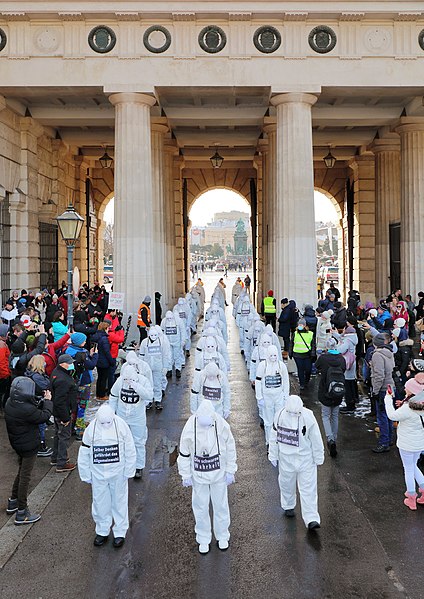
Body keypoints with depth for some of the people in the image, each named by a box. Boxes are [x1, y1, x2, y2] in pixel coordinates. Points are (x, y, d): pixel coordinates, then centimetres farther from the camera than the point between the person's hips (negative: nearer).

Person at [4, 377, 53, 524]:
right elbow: (45, 416, -17)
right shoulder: (26, 410, -32)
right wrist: (47, 401, -3)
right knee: (25, 477, 4)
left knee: (21, 472, 26)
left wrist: (41, 400, -3)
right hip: (29, 446, -8)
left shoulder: (10, 403, -7)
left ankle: (12, 503, 40)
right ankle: (21, 513, 15)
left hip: (17, 444, 8)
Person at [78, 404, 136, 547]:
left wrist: (128, 472, -2)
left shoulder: (121, 426, -16)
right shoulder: (91, 429, -13)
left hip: (118, 472, -1)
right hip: (98, 473, 1)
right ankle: (102, 531, 33)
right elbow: (84, 454, -3)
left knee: (119, 502, 12)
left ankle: (120, 532, 30)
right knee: (100, 503, 13)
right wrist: (86, 475, 1)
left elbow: (130, 451, -6)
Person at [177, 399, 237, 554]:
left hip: (219, 473, 0)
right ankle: (204, 539, 31)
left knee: (221, 506, 15)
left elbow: (230, 448, -4)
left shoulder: (222, 425, -18)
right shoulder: (190, 427, -20)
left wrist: (230, 471, -1)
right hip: (198, 475, 0)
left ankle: (222, 536, 37)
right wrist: (186, 475, -3)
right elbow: (184, 453, -7)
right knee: (201, 508, 11)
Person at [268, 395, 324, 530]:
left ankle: (311, 519, 1)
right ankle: (288, 506, 43)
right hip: (286, 458, 2)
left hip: (306, 458, -2)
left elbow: (316, 440, -7)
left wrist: (318, 458, 0)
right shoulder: (280, 416, -13)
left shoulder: (308, 417, -18)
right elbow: (274, 437, 1)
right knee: (287, 484, 18)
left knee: (308, 488, -3)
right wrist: (273, 456, 7)